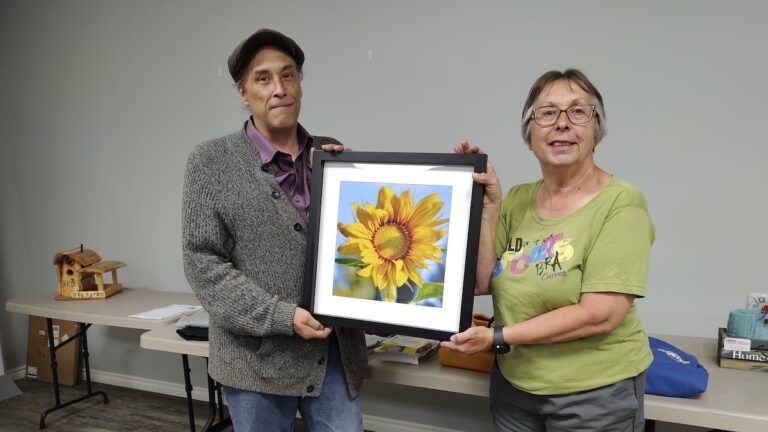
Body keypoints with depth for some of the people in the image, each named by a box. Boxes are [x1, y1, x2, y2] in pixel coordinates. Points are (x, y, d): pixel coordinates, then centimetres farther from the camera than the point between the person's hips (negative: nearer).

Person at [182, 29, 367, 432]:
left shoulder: (332, 153, 4)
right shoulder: (211, 161, -5)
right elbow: (202, 262, -9)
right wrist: (281, 317, -17)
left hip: (335, 351, 3)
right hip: (258, 357, -2)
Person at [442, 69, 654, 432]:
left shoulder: (621, 204, -15)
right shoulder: (517, 200, 1)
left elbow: (599, 315, -22)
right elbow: (480, 283, -4)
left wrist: (497, 338, -21)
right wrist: (487, 205, -12)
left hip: (595, 393, -4)